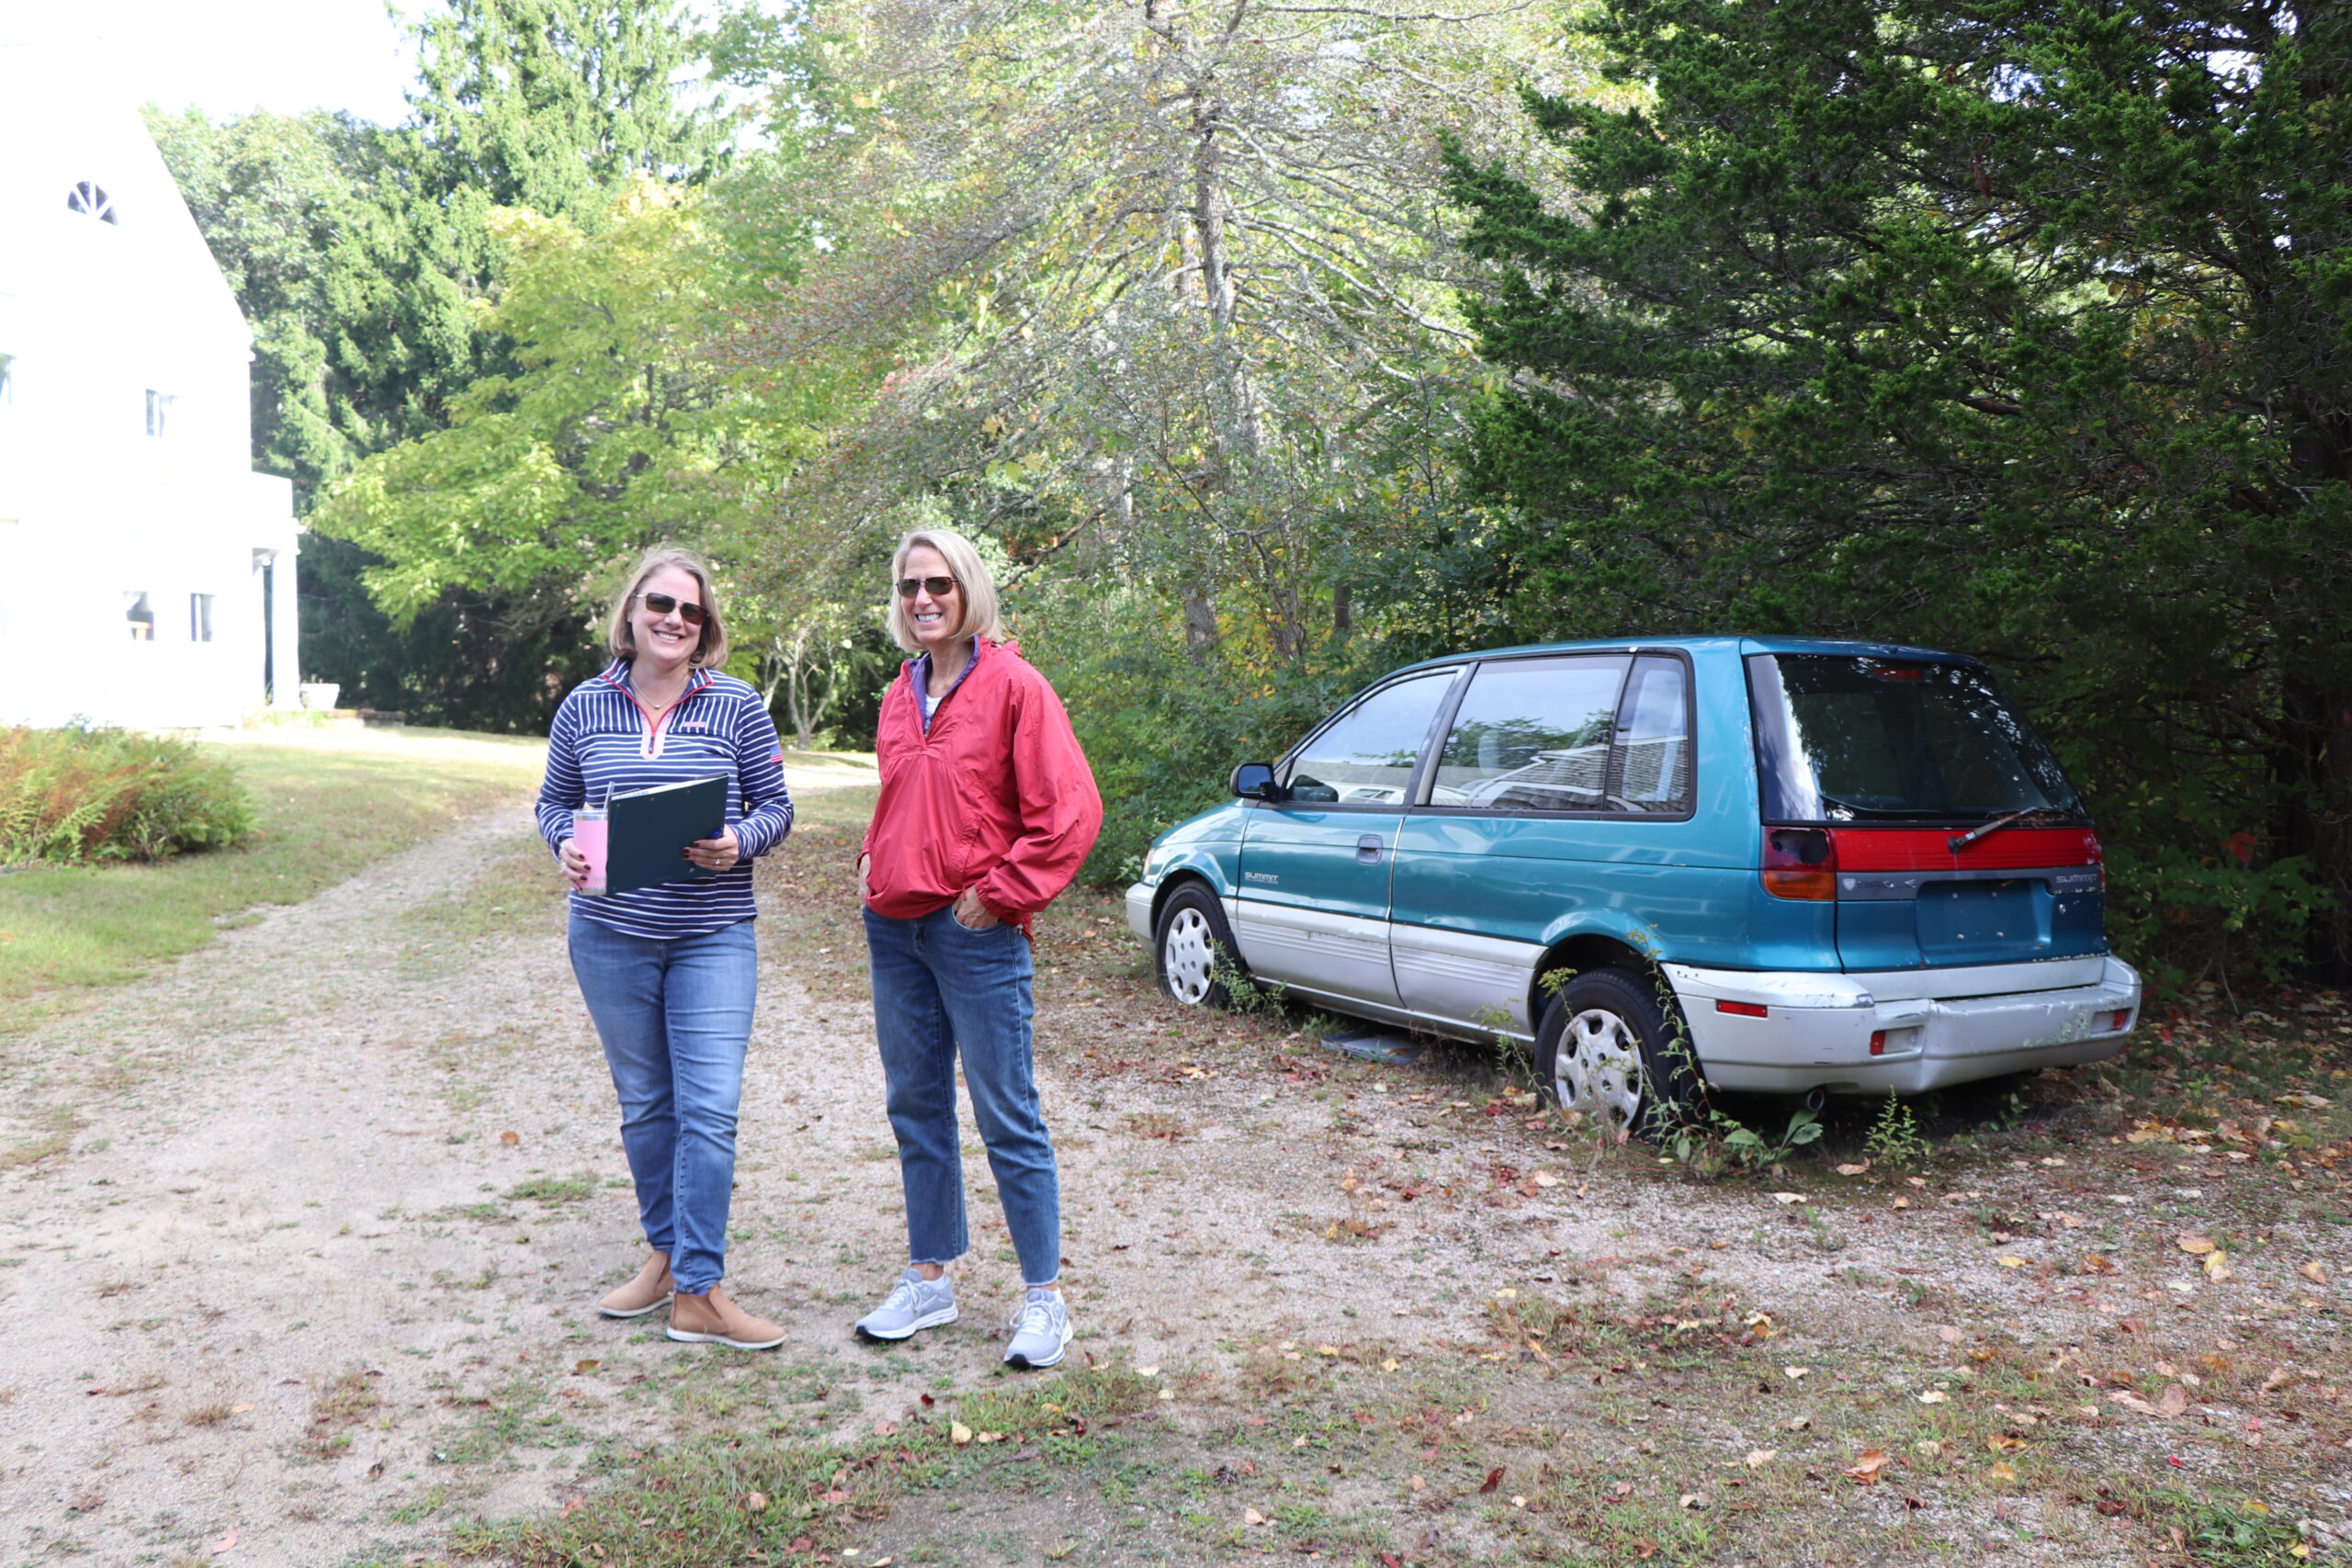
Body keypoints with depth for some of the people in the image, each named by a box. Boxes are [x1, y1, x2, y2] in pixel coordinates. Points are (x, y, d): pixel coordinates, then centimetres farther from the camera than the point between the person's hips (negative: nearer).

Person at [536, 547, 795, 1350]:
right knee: (644, 1103, 13)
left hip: (713, 936, -2)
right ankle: (667, 1252, 30)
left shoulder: (737, 705, -1)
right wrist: (566, 847, -7)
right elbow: (554, 801, 14)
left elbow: (775, 807, 3)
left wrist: (738, 843, -17)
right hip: (610, 933, 2)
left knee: (709, 1108, -8)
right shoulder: (584, 707, 4)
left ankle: (698, 1292, -2)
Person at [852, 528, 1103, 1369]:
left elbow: (1070, 810, -13)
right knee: (916, 1109, 14)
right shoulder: (901, 694, 13)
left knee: (1007, 1119, -1)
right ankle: (928, 1280, 27)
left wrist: (1000, 893, -12)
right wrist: (874, 864, 12)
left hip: (974, 931, -7)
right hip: (895, 929, 7)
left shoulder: (1013, 685, -8)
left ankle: (1045, 1298, 10)